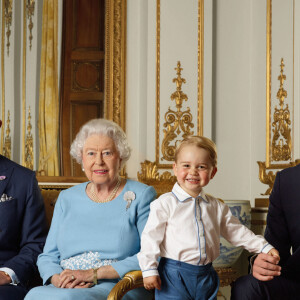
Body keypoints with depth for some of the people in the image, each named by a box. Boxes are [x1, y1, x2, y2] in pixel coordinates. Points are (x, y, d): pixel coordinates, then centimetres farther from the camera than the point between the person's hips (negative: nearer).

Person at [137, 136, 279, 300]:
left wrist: (264, 247, 13)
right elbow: (151, 236, -6)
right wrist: (149, 270, -12)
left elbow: (236, 231, 19)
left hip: (206, 278, 5)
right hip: (173, 277, -4)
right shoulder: (165, 203, -5)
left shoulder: (216, 207, 11)